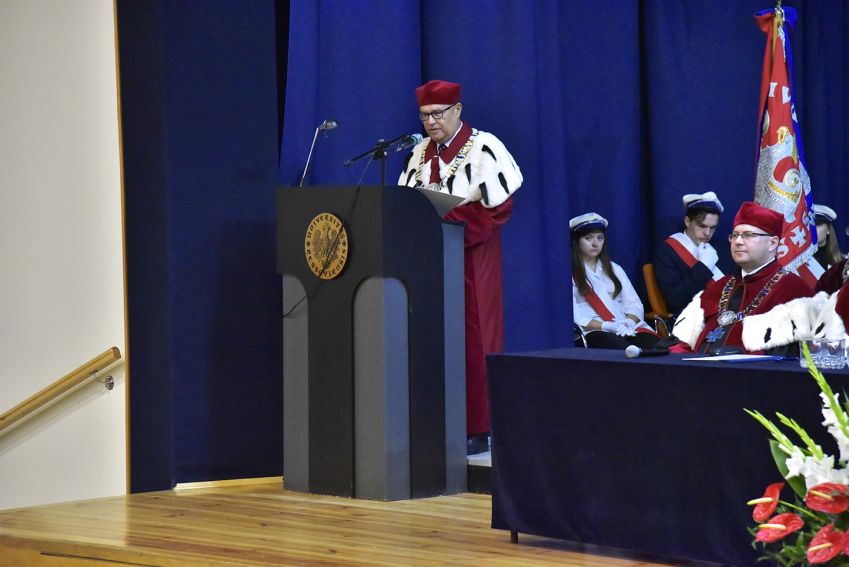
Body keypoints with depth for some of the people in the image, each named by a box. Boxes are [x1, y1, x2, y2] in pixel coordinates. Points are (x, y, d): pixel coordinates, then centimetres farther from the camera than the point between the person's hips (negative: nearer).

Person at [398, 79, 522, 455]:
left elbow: (498, 206, -13)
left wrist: (447, 223, -19)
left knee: (472, 343, -6)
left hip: (470, 261, -6)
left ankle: (477, 431, -3)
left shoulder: (483, 148, -6)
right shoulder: (421, 153, 14)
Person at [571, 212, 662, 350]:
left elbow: (634, 303, 17)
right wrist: (605, 326, -17)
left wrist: (630, 321, -7)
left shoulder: (614, 269, 27)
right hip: (594, 332, -5)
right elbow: (573, 315, -4)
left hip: (626, 329, 5)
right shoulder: (570, 274, 8)